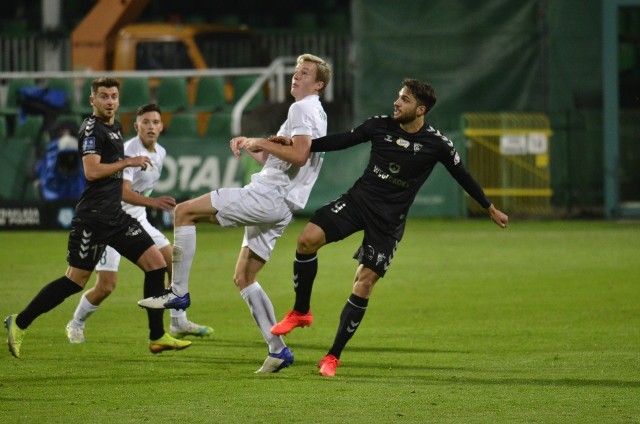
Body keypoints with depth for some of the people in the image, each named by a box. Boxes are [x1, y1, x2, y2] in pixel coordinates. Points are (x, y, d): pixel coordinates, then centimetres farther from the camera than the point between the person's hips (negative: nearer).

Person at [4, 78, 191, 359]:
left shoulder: (115, 127, 16)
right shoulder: (92, 128, -11)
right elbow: (92, 171, -23)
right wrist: (128, 162, -17)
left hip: (115, 216, 9)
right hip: (93, 218, -9)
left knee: (156, 263, 0)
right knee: (75, 280, -6)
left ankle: (157, 338, 4)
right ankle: (19, 323, 7)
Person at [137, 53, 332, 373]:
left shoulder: (302, 109, -6)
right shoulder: (316, 114, 26)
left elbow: (298, 155, -23)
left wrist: (261, 143, -11)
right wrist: (251, 146, 18)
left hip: (267, 196, -10)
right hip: (280, 208, 10)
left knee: (185, 212, -10)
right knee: (243, 278, 14)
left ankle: (178, 291, -12)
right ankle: (278, 350, 9)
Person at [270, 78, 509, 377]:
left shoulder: (436, 144, -9)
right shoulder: (380, 126, -3)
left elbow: (461, 175, 4)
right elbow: (342, 141, 6)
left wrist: (490, 209, 13)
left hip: (389, 219, -2)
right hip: (358, 199, 2)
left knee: (364, 282, -8)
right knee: (308, 239, -19)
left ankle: (333, 357, 2)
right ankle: (301, 312, 1)